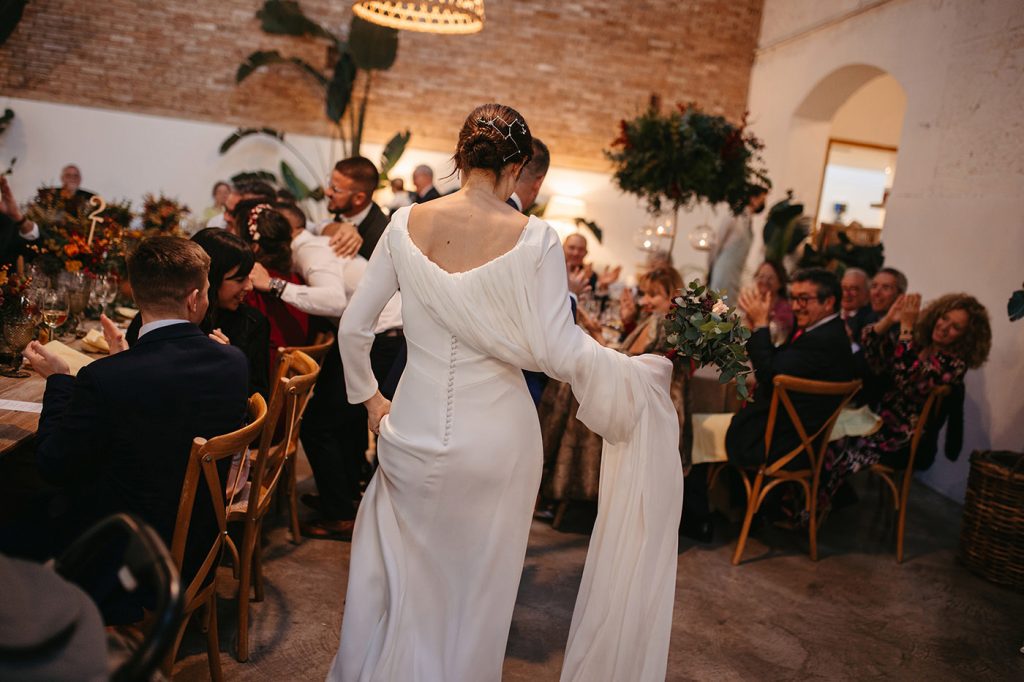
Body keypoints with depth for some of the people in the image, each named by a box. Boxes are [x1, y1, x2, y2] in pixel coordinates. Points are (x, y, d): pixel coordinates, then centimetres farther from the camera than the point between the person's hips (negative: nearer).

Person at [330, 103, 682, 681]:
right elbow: (559, 353, -18)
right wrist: (647, 370, -4)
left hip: (413, 433, 3)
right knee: (475, 590, 19)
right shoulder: (534, 239, -12)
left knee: (393, 579, 23)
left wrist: (370, 398, 17)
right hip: (494, 440, -2)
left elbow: (353, 327, 1)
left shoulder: (407, 223, -3)